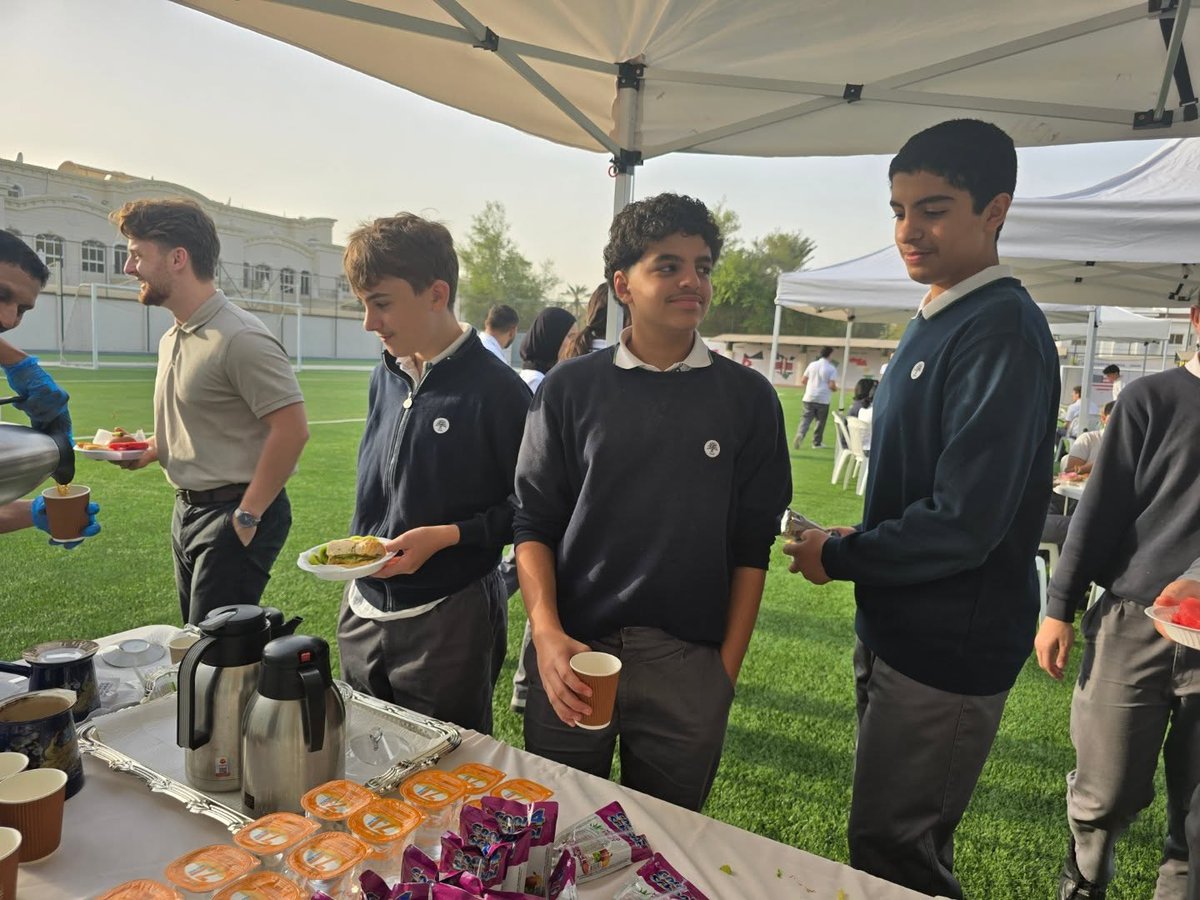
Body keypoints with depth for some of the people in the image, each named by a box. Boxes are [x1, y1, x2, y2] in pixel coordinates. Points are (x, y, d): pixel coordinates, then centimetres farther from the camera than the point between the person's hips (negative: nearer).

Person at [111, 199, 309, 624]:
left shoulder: (241, 338, -19)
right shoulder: (172, 339, 11)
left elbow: (292, 428, -24)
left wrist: (247, 515, -20)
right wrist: (152, 449, 6)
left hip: (233, 514, -10)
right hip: (188, 510, 10)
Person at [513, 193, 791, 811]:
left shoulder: (747, 397, 1)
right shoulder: (570, 388, 0)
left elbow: (751, 545, 3)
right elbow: (534, 521, 0)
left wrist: (728, 668, 0)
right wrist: (547, 634, -12)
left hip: (690, 665, 0)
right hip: (573, 656, 0)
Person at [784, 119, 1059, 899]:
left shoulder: (1002, 332, -20)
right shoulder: (939, 322, 9)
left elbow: (962, 524, -26)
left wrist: (838, 557, -13)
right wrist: (860, 544, 4)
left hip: (949, 649, -9)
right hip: (900, 630, 9)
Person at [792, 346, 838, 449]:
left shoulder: (812, 364, 5)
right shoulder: (831, 368, -6)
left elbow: (803, 381, 6)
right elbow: (832, 386, -12)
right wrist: (836, 388, 10)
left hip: (809, 398, 3)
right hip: (823, 399, -3)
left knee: (806, 419, 4)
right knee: (820, 421, 10)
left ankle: (800, 435, -20)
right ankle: (817, 443, 16)